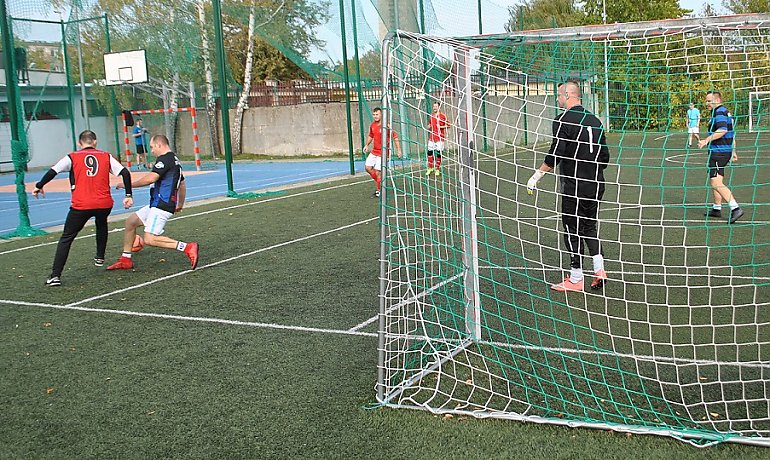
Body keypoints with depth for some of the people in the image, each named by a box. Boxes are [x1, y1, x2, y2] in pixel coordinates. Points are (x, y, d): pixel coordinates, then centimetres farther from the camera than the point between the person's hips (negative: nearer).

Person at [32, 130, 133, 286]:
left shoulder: (72, 157, 6)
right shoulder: (106, 157, 11)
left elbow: (52, 172, -3)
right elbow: (125, 173, 2)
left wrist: (39, 186, 11)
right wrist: (128, 195, 6)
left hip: (81, 205, -2)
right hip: (104, 204, 2)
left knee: (66, 238, 7)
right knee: (101, 224, 36)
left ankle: (55, 276, -2)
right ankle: (100, 258, 41)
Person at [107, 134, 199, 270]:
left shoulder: (165, 159, -13)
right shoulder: (175, 160, 19)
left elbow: (151, 178, -25)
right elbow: (182, 185, 29)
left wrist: (130, 184, -13)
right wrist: (180, 204, 41)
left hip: (161, 206, -11)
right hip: (156, 205, 11)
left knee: (150, 239, -15)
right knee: (130, 222, 16)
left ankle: (187, 248, -16)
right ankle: (126, 260, 21)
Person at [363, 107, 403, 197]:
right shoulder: (372, 125, 5)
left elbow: (395, 137, -14)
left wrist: (398, 150, -17)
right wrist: (367, 145, 12)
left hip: (382, 153, -8)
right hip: (374, 151, 8)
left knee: (377, 171, -8)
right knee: (368, 168, 8)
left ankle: (379, 191, 8)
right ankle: (379, 183, 28)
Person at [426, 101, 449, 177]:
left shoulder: (442, 116, -5)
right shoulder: (431, 116, 12)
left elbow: (448, 125, -4)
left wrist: (441, 126, -17)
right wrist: (429, 126, 7)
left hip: (440, 137, -5)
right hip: (432, 136, 5)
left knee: (439, 153, -3)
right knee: (430, 152, 2)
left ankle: (437, 169, 7)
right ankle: (430, 168, 15)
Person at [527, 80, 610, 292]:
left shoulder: (563, 120, -12)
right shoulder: (595, 120, 10)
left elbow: (555, 156, -19)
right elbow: (605, 157, 13)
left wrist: (536, 176, -11)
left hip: (574, 187, -7)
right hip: (596, 185, 7)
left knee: (573, 231, 3)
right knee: (589, 227, 18)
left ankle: (576, 279, 8)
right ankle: (599, 269, 9)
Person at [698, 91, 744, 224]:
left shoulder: (719, 112, -13)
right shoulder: (726, 112, 20)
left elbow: (722, 130, -28)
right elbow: (731, 133, 25)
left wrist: (706, 140, -31)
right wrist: (732, 151, 30)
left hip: (718, 152, -11)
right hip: (725, 151, 11)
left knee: (716, 183, -15)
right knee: (715, 181, 19)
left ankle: (735, 208, -21)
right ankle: (716, 209, 28)